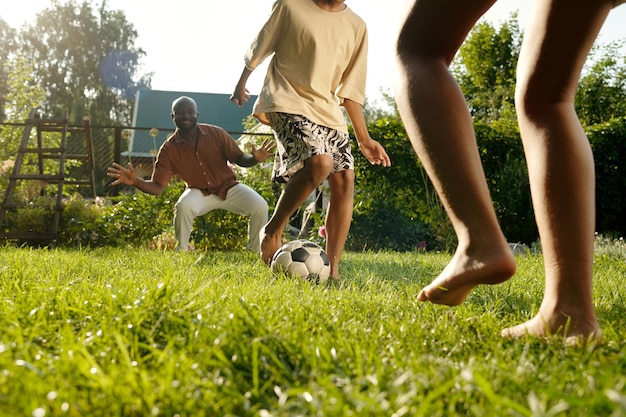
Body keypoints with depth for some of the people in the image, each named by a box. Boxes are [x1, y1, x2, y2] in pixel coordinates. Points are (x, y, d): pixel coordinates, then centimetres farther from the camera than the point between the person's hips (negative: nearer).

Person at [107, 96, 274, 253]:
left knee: (260, 207, -23)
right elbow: (157, 187, -13)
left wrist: (254, 159, -31)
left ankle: (255, 251, 0)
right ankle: (181, 251, -10)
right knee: (183, 206, -35)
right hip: (199, 192, -1)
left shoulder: (215, 133, -13)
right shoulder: (169, 149, -12)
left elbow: (240, 159, -7)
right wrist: (135, 181, -32)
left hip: (228, 187, 1)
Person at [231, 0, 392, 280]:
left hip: (328, 110, 5)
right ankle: (272, 230, -7)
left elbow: (351, 89, 9)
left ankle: (332, 269, -2)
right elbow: (258, 49, 8)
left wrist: (364, 138, 7)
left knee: (344, 178, -9)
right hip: (287, 102, -5)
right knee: (320, 162, -29)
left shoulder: (356, 27, 6)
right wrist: (241, 84, 14)